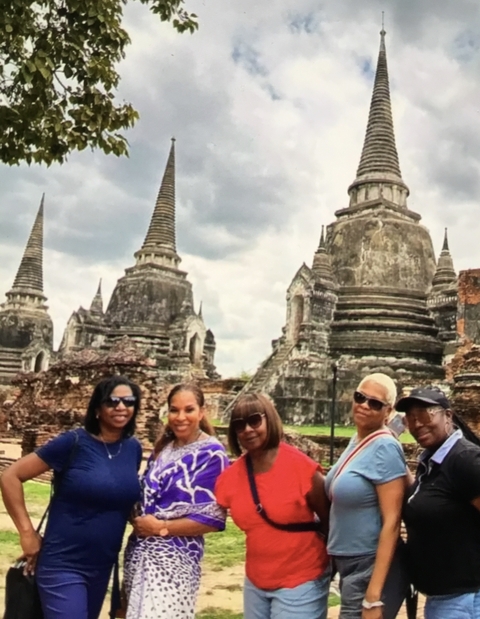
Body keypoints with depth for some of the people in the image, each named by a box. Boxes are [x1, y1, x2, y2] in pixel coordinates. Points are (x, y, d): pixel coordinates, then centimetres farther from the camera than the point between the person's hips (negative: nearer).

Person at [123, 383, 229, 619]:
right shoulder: (163, 447, 7)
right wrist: (136, 517, -1)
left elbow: (213, 518, -15)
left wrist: (161, 527, -15)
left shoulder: (211, 453, -13)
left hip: (173, 559, -6)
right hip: (138, 552, 7)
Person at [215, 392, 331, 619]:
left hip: (301, 582, -5)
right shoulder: (231, 476, -4)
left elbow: (329, 519, -8)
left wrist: (333, 562, -1)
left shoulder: (300, 466, -17)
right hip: (255, 583, 5)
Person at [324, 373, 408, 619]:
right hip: (349, 565, 8)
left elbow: (392, 522, -22)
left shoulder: (384, 448, -20)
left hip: (372, 569, -8)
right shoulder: (356, 440, 4)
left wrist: (373, 596, -23)